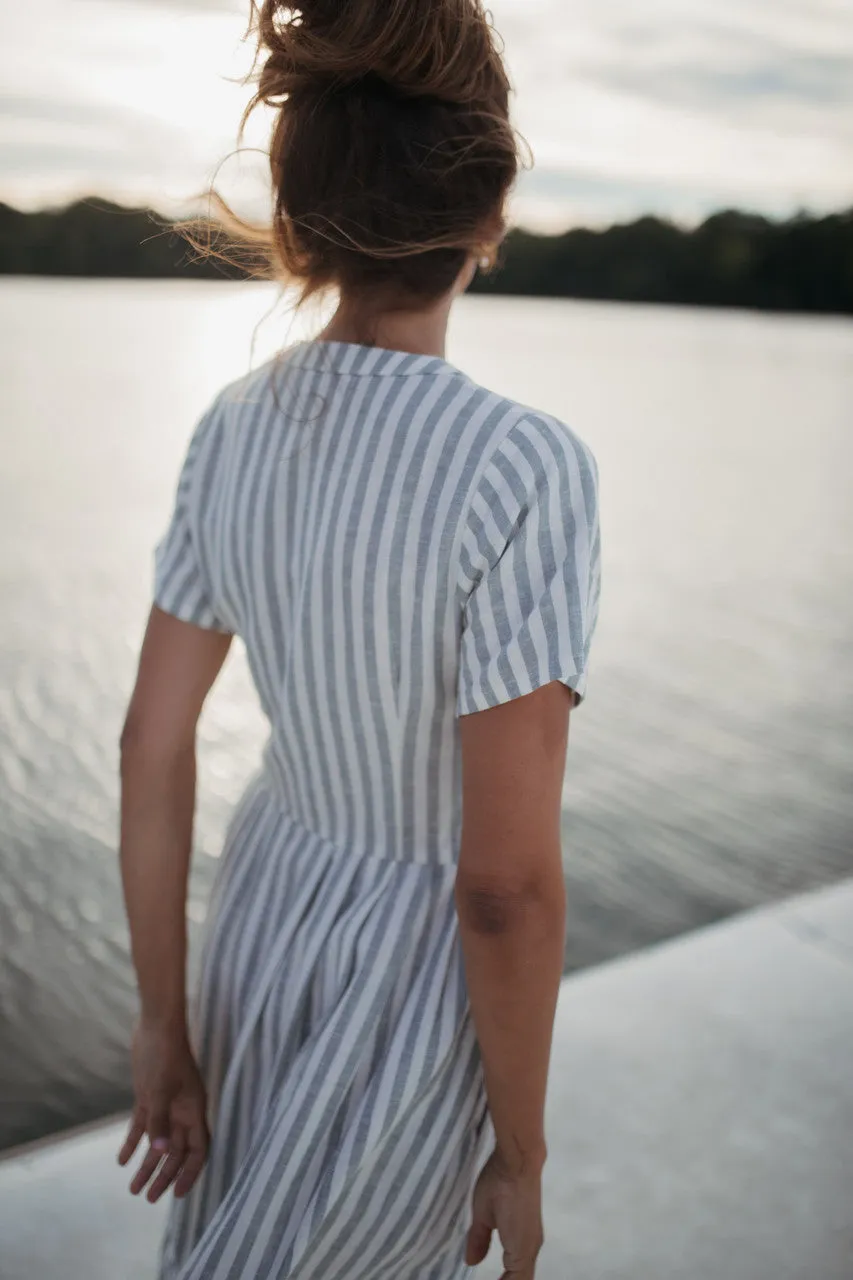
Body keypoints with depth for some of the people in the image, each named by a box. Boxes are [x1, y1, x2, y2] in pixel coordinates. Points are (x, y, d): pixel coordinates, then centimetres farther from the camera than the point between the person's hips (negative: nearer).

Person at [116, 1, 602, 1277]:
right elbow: (506, 880, -28)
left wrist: (163, 1024, 6)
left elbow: (152, 747, -6)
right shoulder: (523, 469, -31)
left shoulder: (234, 429, -10)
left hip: (268, 904, 6)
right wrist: (520, 1157, -10)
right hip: (413, 976, -5)